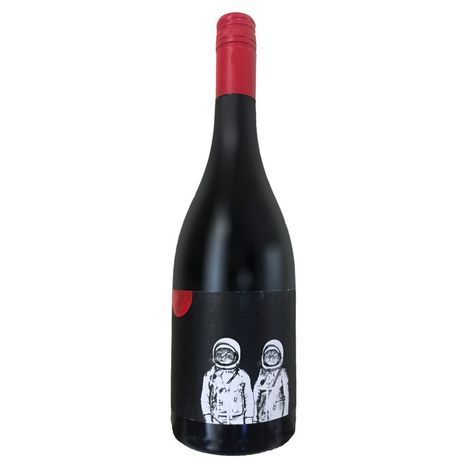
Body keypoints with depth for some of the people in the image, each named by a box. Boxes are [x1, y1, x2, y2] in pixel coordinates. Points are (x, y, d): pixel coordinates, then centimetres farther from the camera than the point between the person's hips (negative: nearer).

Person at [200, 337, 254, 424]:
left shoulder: (243, 376, 5)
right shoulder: (209, 376, 6)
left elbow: (249, 400, 7)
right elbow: (204, 398, 6)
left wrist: (248, 421, 3)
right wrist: (207, 417, -2)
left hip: (238, 421, 0)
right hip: (216, 421, 0)